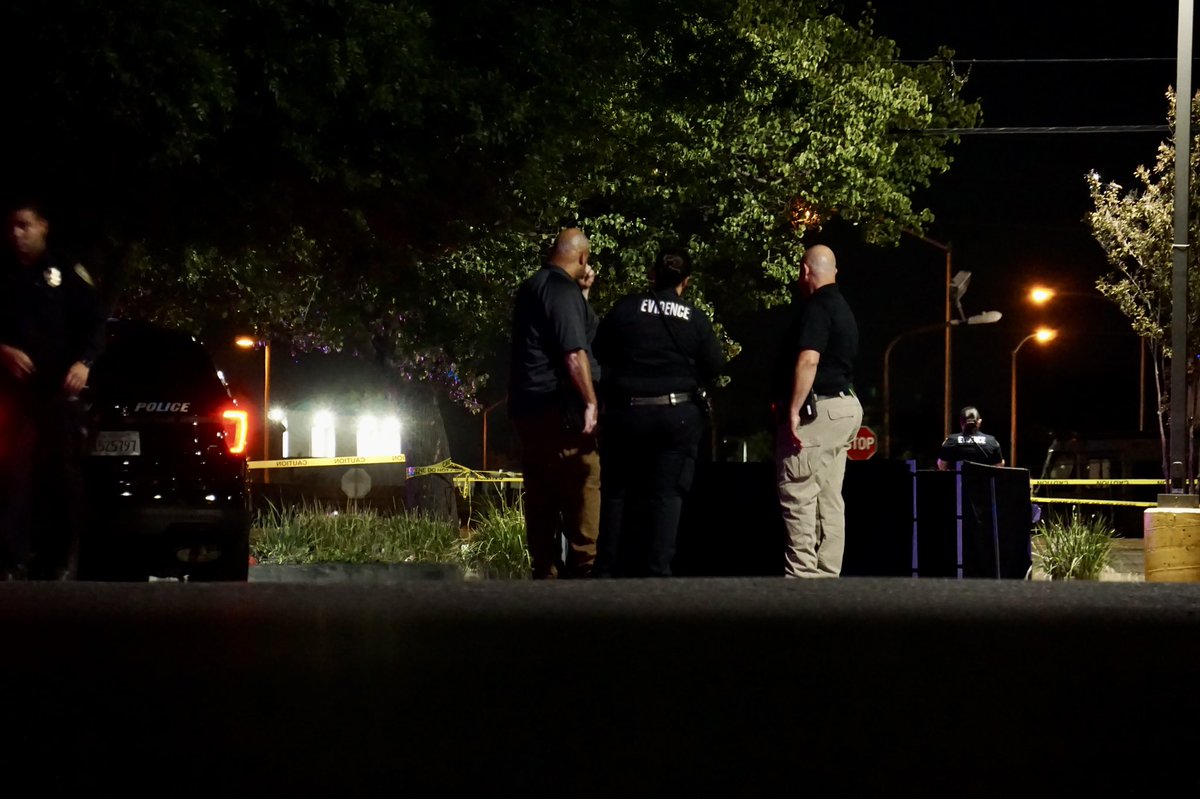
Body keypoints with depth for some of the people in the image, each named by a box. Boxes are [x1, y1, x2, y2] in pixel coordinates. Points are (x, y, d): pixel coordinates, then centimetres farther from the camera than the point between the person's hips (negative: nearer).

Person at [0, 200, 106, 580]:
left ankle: (60, 559, 4)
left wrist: (83, 362, -9)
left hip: (58, 387, -1)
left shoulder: (67, 272, 7)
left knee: (62, 471, -1)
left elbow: (94, 323, 6)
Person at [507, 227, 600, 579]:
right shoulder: (563, 289, -12)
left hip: (527, 408, 10)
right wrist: (592, 402, -18)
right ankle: (583, 569, -13)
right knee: (583, 493, -9)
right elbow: (574, 352, -19)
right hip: (559, 409, -10)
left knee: (542, 501, 9)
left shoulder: (531, 287, 17)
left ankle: (545, 573, 10)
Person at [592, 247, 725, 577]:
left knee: (616, 491, 11)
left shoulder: (625, 308, -5)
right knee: (666, 494, 2)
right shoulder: (695, 319, -5)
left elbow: (599, 352, 1)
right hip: (678, 416, -1)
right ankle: (657, 569, -4)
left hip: (626, 412, 1)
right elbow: (715, 367, 0)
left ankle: (607, 568, 10)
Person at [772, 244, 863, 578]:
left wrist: (793, 411, -25)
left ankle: (802, 573, -14)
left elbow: (808, 360, -23)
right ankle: (827, 573, 10)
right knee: (829, 498, 9)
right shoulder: (842, 307, 19)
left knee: (797, 493, -10)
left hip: (819, 409, -10)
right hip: (846, 406, 10)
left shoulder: (815, 307, -12)